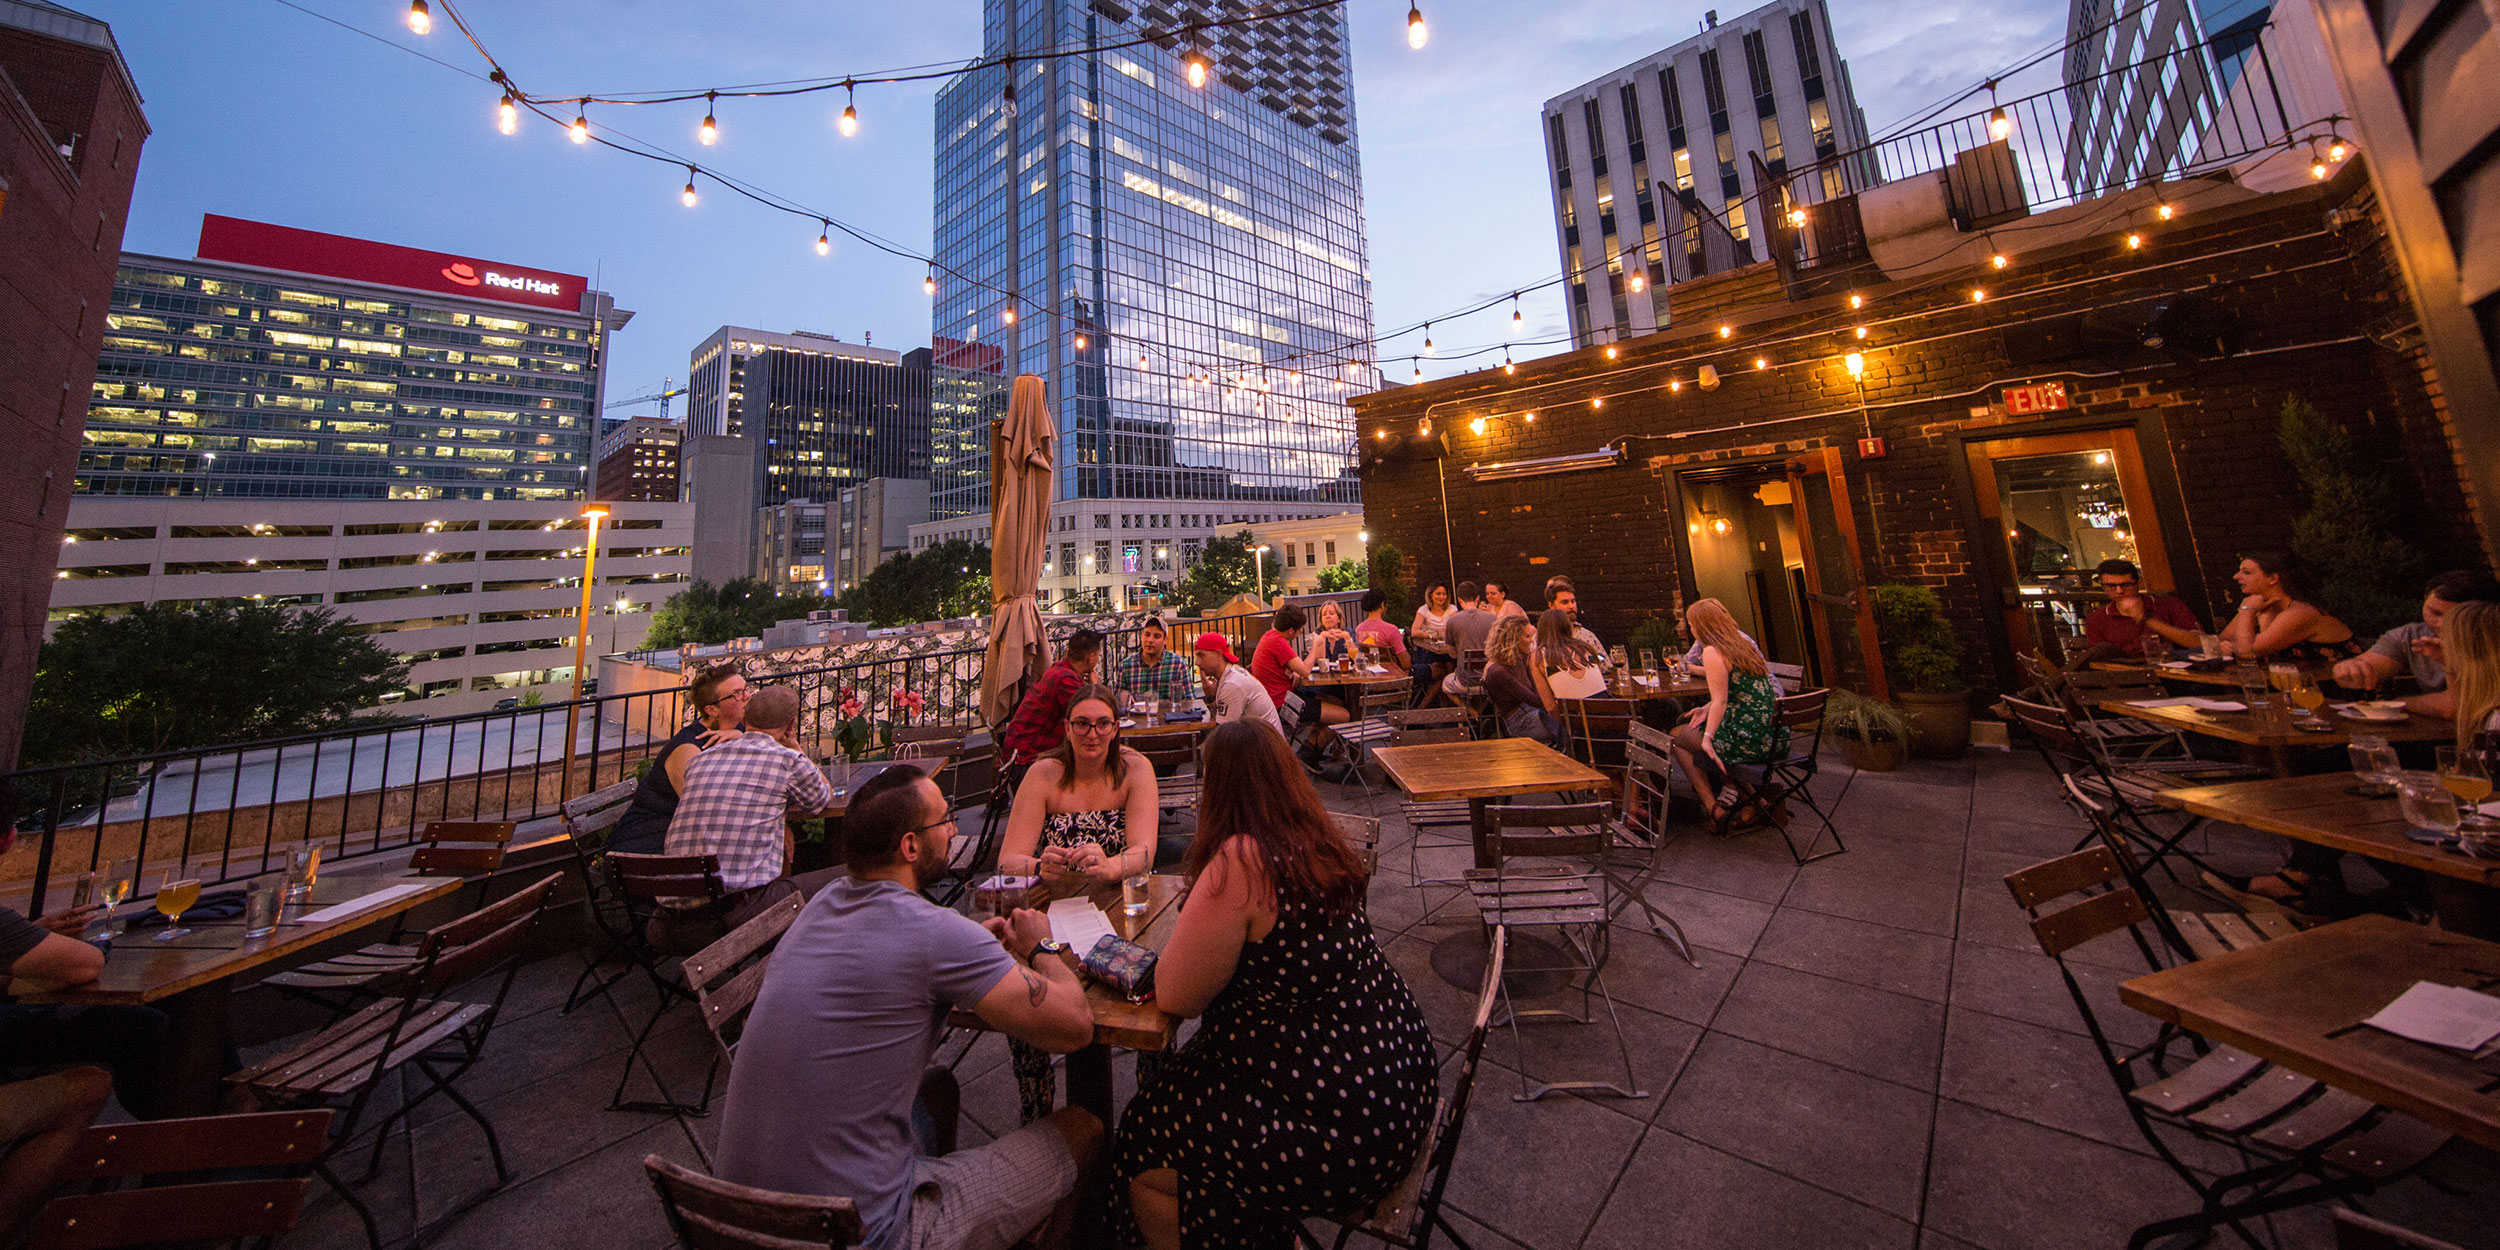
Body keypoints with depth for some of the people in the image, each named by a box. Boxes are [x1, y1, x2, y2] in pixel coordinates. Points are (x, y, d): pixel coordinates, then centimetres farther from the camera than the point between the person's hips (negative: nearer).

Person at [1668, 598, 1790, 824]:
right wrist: (1707, 710, 10)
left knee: (1677, 736, 9)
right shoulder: (1744, 642, 13)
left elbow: (1721, 701, -20)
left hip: (1749, 740, -9)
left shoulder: (1712, 652, -13)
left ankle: (1714, 808, 7)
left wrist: (1707, 738, -21)